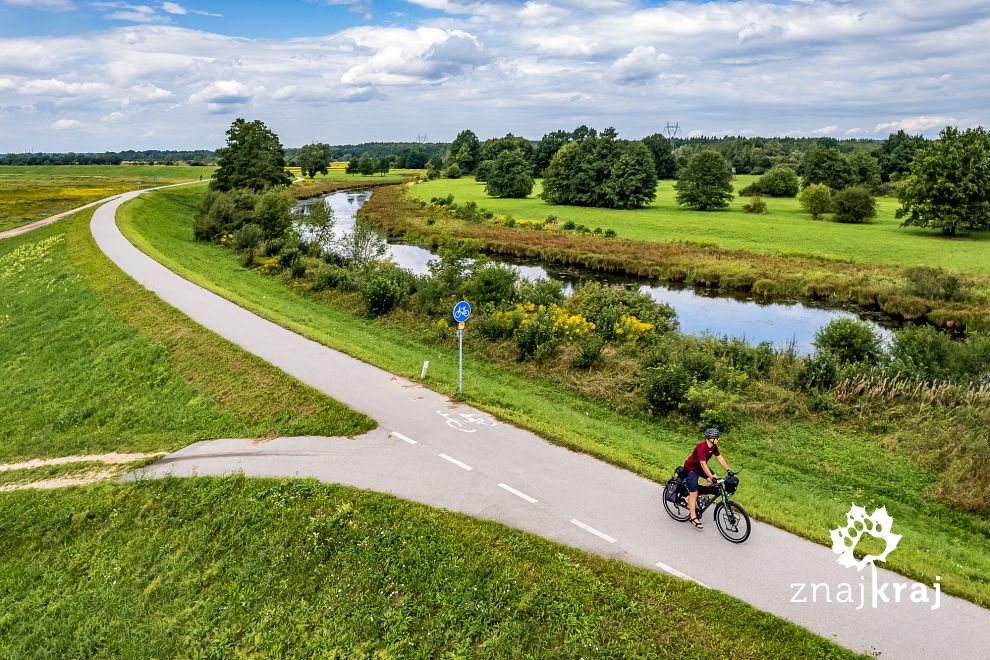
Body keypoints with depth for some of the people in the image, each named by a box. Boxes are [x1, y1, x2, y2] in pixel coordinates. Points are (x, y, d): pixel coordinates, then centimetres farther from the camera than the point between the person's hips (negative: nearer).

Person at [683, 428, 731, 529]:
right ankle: (693, 518, 1)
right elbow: (703, 464, -36)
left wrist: (728, 470, -10)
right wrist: (712, 477, -39)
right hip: (691, 468, -8)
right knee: (694, 493, -7)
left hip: (700, 467, 9)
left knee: (714, 479, -3)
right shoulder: (702, 447, -33)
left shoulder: (713, 446, -7)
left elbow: (720, 458, -3)